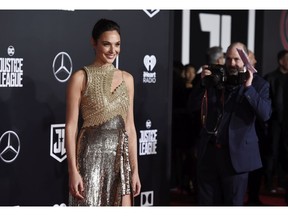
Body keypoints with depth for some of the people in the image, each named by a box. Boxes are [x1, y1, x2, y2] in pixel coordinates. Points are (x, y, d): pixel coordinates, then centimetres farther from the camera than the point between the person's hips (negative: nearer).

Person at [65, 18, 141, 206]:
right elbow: (71, 127, -6)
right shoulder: (81, 77, -3)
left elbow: (130, 126, 11)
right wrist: (73, 170, -13)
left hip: (121, 158, 4)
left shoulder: (127, 78, 10)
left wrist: (135, 169, 7)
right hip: (92, 157, -4)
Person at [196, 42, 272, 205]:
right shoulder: (215, 80, 8)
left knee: (233, 203, 8)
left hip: (236, 154, -4)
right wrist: (204, 83, -1)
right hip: (209, 152, 4)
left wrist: (248, 88, -21)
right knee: (207, 203, 10)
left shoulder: (258, 84, -2)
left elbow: (265, 114, -14)